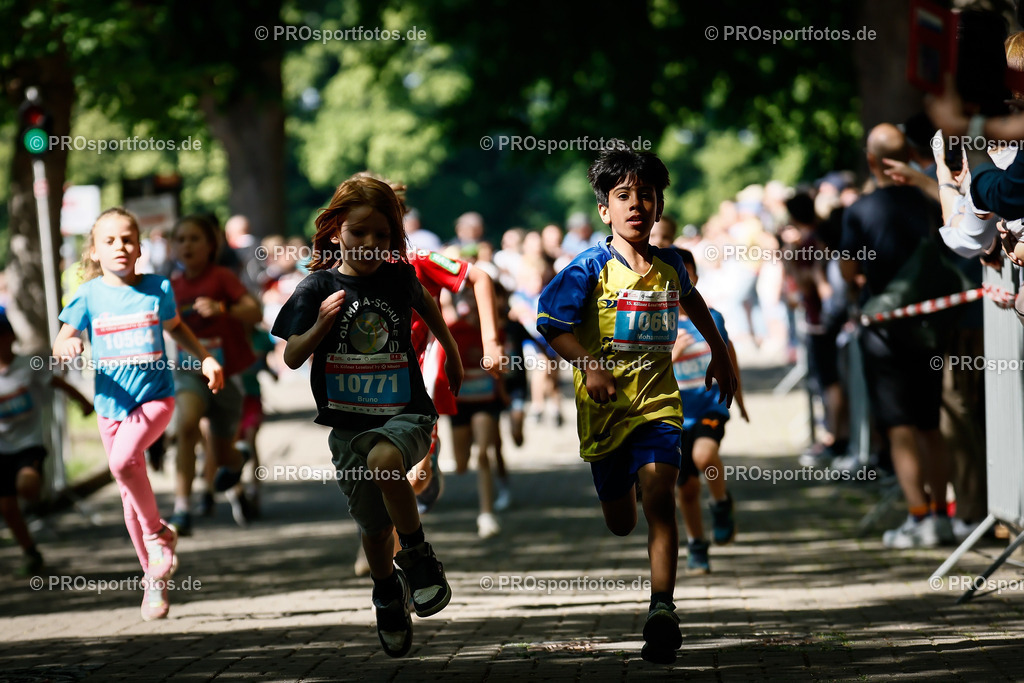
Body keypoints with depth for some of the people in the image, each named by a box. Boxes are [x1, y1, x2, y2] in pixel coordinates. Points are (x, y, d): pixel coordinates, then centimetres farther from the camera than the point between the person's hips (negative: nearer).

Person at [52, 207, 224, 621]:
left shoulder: (157, 289, 0)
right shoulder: (89, 295, -1)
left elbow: (176, 328, 19)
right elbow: (60, 344, 1)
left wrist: (206, 358, 10)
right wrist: (67, 345, -22)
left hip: (155, 396, -2)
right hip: (112, 402, 2)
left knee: (124, 459, -29)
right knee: (130, 495, 7)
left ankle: (158, 533, -7)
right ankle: (155, 579, 20)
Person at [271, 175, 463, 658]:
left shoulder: (398, 277, -2)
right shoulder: (317, 288, -6)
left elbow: (424, 302, 22)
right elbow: (291, 358, -6)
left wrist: (451, 352, 31)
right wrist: (320, 326, -23)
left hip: (404, 413, -1)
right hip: (348, 422, 1)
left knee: (383, 461, -34)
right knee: (374, 525, 11)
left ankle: (417, 554, -14)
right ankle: (387, 591, 41)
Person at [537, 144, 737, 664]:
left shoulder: (670, 265, 4)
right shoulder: (591, 267, -9)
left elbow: (691, 300, 27)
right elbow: (550, 321, -13)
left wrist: (719, 353, 34)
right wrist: (588, 366, -26)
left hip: (658, 401, 1)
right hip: (604, 406, -1)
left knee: (660, 498, -20)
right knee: (619, 522, 13)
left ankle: (662, 611, -25)